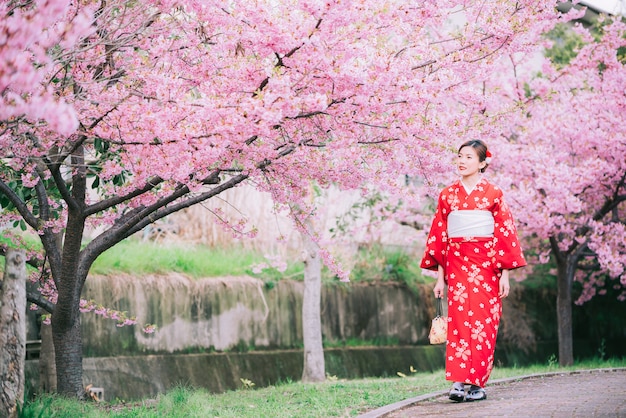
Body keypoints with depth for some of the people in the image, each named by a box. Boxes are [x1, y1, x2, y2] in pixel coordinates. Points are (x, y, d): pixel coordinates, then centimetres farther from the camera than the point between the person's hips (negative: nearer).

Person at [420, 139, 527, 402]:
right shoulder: (448, 195, 10)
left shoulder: (493, 193, 3)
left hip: (485, 265, -2)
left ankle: (478, 383, 0)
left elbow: (505, 233, 1)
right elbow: (439, 235, 11)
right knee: (459, 319, -8)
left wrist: (505, 273, -5)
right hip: (457, 264, 2)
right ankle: (458, 383, -13)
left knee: (483, 321, -5)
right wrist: (440, 276, 6)